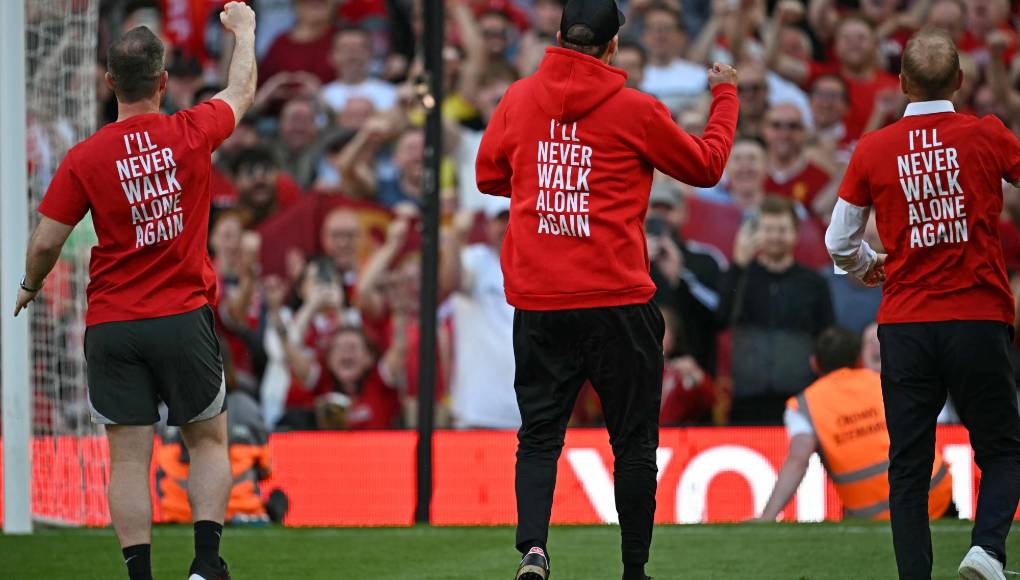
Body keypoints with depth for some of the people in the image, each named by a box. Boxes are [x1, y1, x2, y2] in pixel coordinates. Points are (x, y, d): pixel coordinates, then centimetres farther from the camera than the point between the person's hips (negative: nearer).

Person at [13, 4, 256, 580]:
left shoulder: (85, 158, -7)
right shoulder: (192, 134, -5)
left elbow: (45, 243, -4)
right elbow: (243, 90, 16)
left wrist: (30, 288, 18)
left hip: (112, 325, 0)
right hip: (184, 317, 0)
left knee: (129, 457, 1)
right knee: (209, 441, 13)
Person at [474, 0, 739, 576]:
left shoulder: (520, 99, 5)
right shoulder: (635, 110, -5)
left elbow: (489, 176, 19)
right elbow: (706, 165, 9)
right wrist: (726, 96, 22)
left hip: (537, 300, 3)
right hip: (618, 301, -3)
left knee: (539, 434, 6)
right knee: (634, 440, 8)